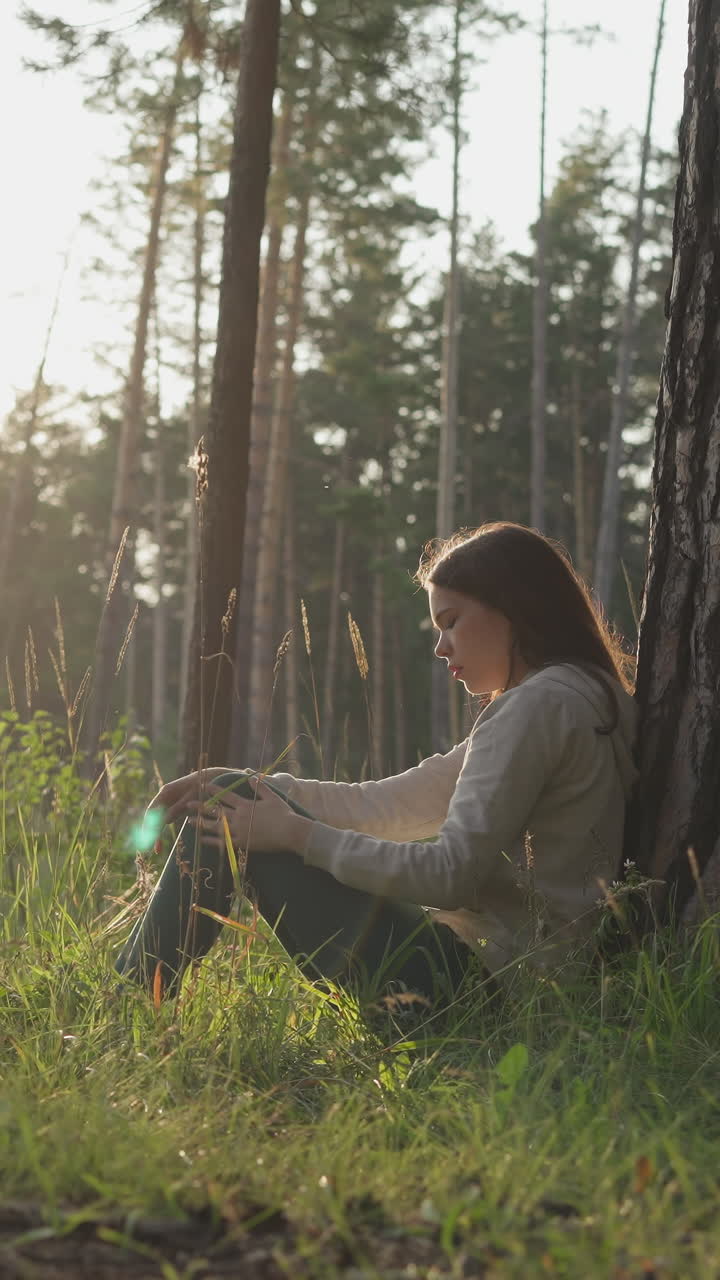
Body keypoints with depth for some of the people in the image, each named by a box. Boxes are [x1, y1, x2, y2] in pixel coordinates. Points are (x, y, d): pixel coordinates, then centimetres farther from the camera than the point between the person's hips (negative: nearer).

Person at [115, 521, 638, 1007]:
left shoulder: (540, 704, -14)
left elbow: (452, 875, -21)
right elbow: (386, 804, 14)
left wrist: (297, 834, -13)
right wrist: (247, 787, 7)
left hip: (472, 977, -10)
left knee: (237, 814, -4)